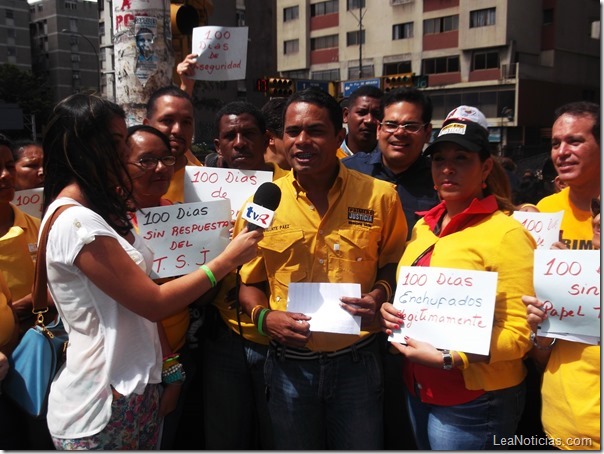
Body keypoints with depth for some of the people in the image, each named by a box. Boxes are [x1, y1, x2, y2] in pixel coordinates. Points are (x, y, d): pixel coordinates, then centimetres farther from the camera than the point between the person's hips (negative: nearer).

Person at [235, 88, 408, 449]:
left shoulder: (380, 196, -6)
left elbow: (396, 264, 8)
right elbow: (248, 282, 6)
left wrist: (381, 294, -12)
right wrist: (263, 316, -13)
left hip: (358, 362, 0)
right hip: (290, 365, 1)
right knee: (293, 445, 20)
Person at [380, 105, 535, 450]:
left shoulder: (506, 233, -16)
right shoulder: (424, 226, 5)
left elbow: (519, 334, -17)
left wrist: (446, 358, -24)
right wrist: (391, 311, -2)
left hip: (473, 402, -6)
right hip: (418, 390, 7)